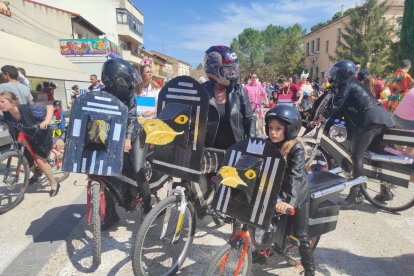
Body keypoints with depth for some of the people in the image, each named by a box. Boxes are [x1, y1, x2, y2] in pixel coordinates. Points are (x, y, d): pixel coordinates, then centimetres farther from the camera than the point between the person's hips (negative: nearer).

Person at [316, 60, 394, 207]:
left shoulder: (346, 84, -3)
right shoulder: (353, 82, 26)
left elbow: (335, 105, -14)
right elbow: (344, 106, 30)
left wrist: (319, 119, -8)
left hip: (370, 119, -10)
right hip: (382, 117, 10)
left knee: (357, 156, -8)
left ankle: (356, 195, -6)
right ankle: (385, 190, 26)